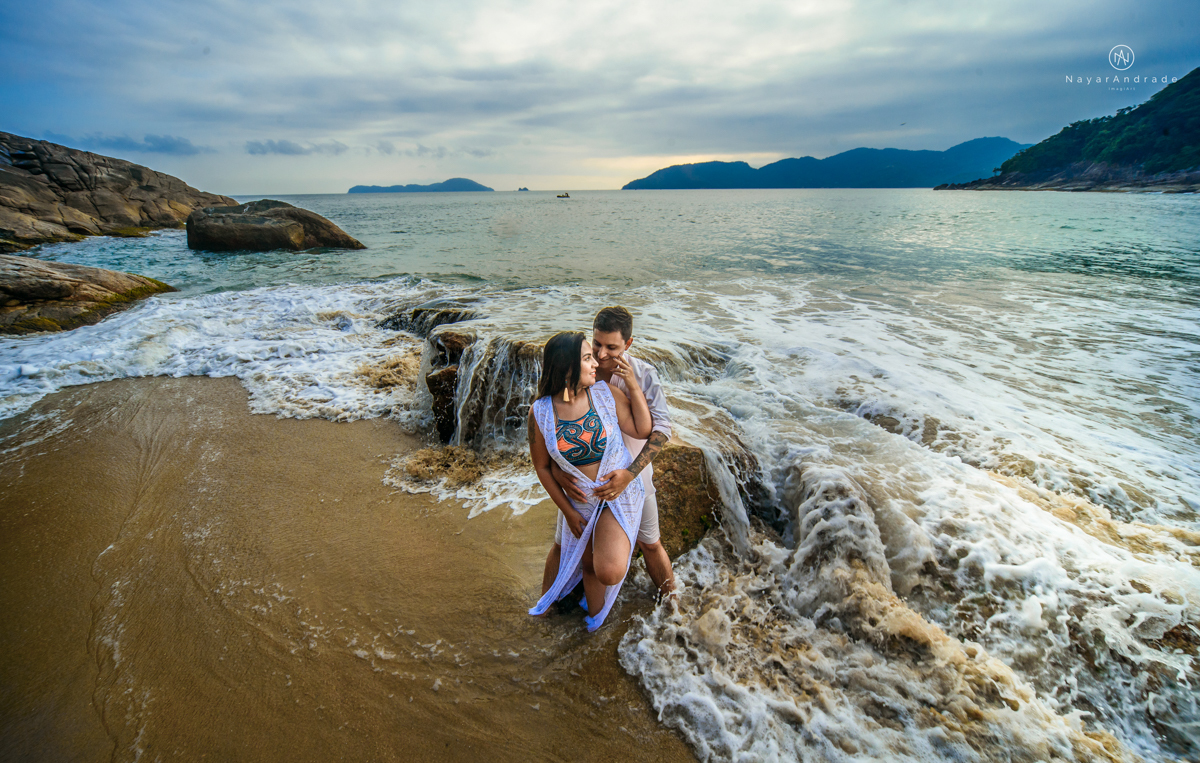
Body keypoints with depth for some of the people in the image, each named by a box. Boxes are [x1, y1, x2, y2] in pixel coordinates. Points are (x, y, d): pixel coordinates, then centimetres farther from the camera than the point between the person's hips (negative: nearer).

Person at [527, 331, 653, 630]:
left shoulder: (605, 393, -14)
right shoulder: (540, 412, -14)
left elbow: (643, 430, -9)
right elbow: (542, 467, -4)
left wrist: (633, 385, -18)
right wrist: (567, 511, -1)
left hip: (619, 495, -1)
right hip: (578, 502, 2)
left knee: (609, 572, -19)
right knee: (588, 565, 21)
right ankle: (594, 614, 56)